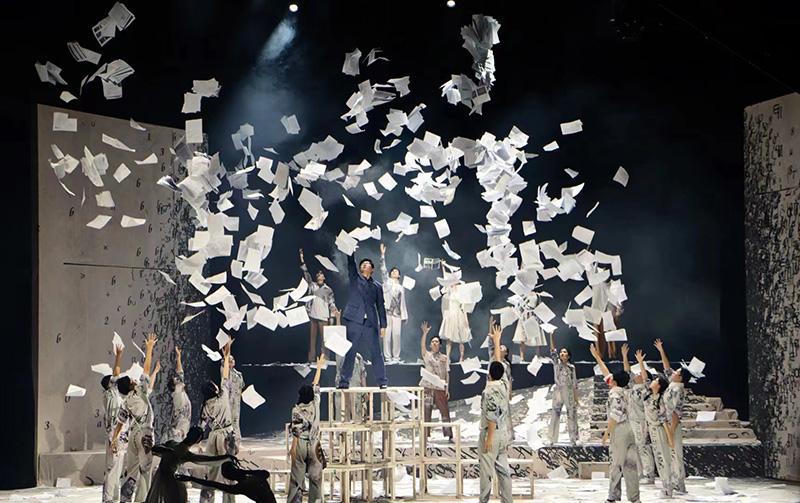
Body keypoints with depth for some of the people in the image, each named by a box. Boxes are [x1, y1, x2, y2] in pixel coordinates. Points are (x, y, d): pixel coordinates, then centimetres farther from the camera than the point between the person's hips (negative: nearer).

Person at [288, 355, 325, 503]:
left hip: (300, 444, -2)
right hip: (314, 444, 2)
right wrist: (319, 367, 24)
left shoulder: (296, 410, -8)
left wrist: (293, 448, -6)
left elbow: (296, 431, -11)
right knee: (315, 476, 5)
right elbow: (316, 386, 13)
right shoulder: (315, 405, 0)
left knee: (297, 475, 4)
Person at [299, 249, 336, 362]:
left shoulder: (328, 290, 8)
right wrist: (302, 260, -2)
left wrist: (332, 316, 1)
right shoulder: (312, 285, 13)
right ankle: (311, 358, 3)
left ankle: (325, 358, -4)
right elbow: (306, 274, 6)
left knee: (324, 338, -5)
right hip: (312, 315, 2)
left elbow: (332, 304, 8)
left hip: (323, 317, -2)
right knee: (312, 337, 2)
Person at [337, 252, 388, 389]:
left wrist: (383, 325, 5)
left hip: (371, 323, 1)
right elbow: (350, 263, 1)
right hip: (355, 320, -1)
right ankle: (344, 381, 1)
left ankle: (382, 381, 6)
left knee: (376, 352, 0)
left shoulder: (377, 286, 16)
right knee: (349, 352, -2)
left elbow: (381, 306, 13)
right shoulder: (355, 278, 14)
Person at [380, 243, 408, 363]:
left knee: (397, 335, -4)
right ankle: (387, 356, -3)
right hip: (387, 312, -3)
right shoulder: (387, 282, 11)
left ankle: (396, 356, 2)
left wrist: (405, 316, 14)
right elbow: (383, 270, -1)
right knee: (387, 334, -5)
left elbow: (403, 303, 20)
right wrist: (383, 255, -9)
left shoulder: (401, 288, 20)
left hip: (397, 314, 3)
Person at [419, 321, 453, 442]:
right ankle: (425, 436, 4)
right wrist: (425, 333, -21)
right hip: (427, 387, -1)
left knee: (445, 411, -1)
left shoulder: (445, 358, 13)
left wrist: (447, 388, 0)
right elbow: (422, 345, -8)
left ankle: (449, 436, 5)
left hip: (440, 388, 1)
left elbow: (447, 374, 9)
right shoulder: (427, 355, 9)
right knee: (426, 412, -1)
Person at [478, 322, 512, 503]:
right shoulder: (504, 383, 4)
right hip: (504, 433, 8)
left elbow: (492, 416, -20)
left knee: (486, 470, -3)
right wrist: (497, 341, 27)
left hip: (491, 433, -8)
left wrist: (489, 437, -19)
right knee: (504, 470, 9)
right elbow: (498, 361, 18)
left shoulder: (490, 391, -16)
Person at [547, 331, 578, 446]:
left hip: (569, 393, 0)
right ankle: (553, 439, 3)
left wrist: (576, 398, 2)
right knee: (555, 415, -1)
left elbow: (574, 383, 6)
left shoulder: (571, 367, 6)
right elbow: (552, 351, -9)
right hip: (558, 392, 0)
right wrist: (551, 336, -21)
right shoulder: (556, 363, 4)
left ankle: (573, 439, 10)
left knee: (571, 415, 2)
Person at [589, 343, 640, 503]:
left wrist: (607, 432, -15)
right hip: (630, 430, 8)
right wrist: (597, 357, 33)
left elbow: (616, 415, -20)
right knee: (631, 464, 7)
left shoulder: (615, 393, -9)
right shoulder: (625, 391, 15)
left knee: (616, 464, -3)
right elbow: (607, 374, 27)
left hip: (619, 430, -8)